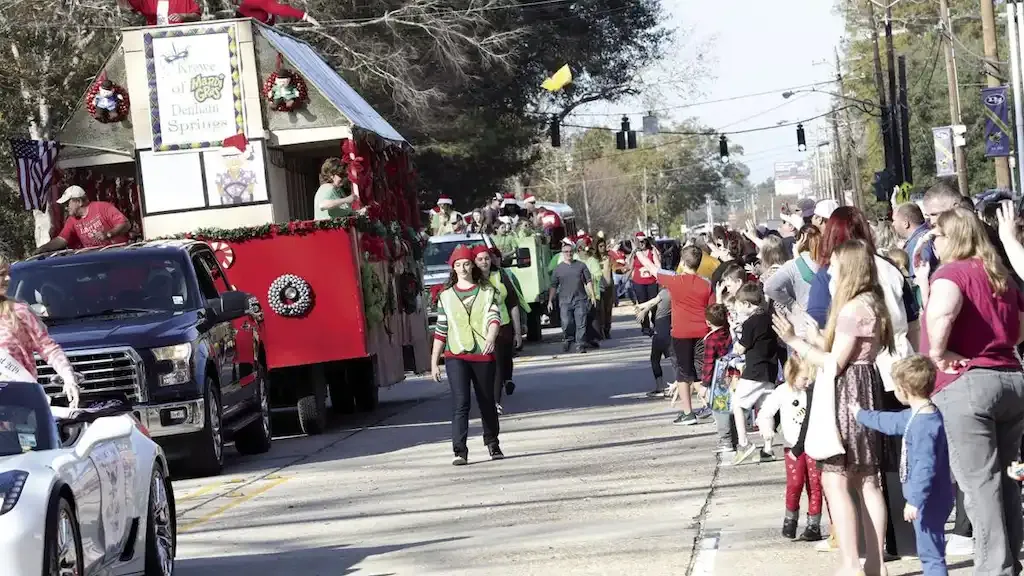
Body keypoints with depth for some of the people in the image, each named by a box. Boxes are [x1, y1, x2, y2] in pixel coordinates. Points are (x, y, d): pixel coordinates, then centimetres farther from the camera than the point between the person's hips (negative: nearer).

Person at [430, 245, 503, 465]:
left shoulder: (487, 291, 6)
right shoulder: (446, 296, 8)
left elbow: (494, 318, -8)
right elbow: (440, 330, 9)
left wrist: (491, 338, -29)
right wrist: (434, 362, 7)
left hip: (483, 355, 1)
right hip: (456, 356, -1)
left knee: (487, 403, 12)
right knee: (461, 403, -12)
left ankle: (492, 444, 30)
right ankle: (459, 451, -15)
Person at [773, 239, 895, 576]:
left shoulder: (852, 308, -16)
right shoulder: (872, 304, 14)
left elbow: (834, 363, -16)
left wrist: (795, 342, -11)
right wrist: (810, 336, 21)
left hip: (848, 395, -10)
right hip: (866, 390, 10)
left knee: (834, 480, -9)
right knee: (867, 481, 10)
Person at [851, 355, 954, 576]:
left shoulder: (924, 425, -23)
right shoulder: (916, 416, 11)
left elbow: (925, 466, -27)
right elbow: (891, 422, 30)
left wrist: (915, 500, -26)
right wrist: (861, 415, 44)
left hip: (929, 500, -11)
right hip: (932, 499, 11)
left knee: (931, 554, -9)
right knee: (930, 552, 18)